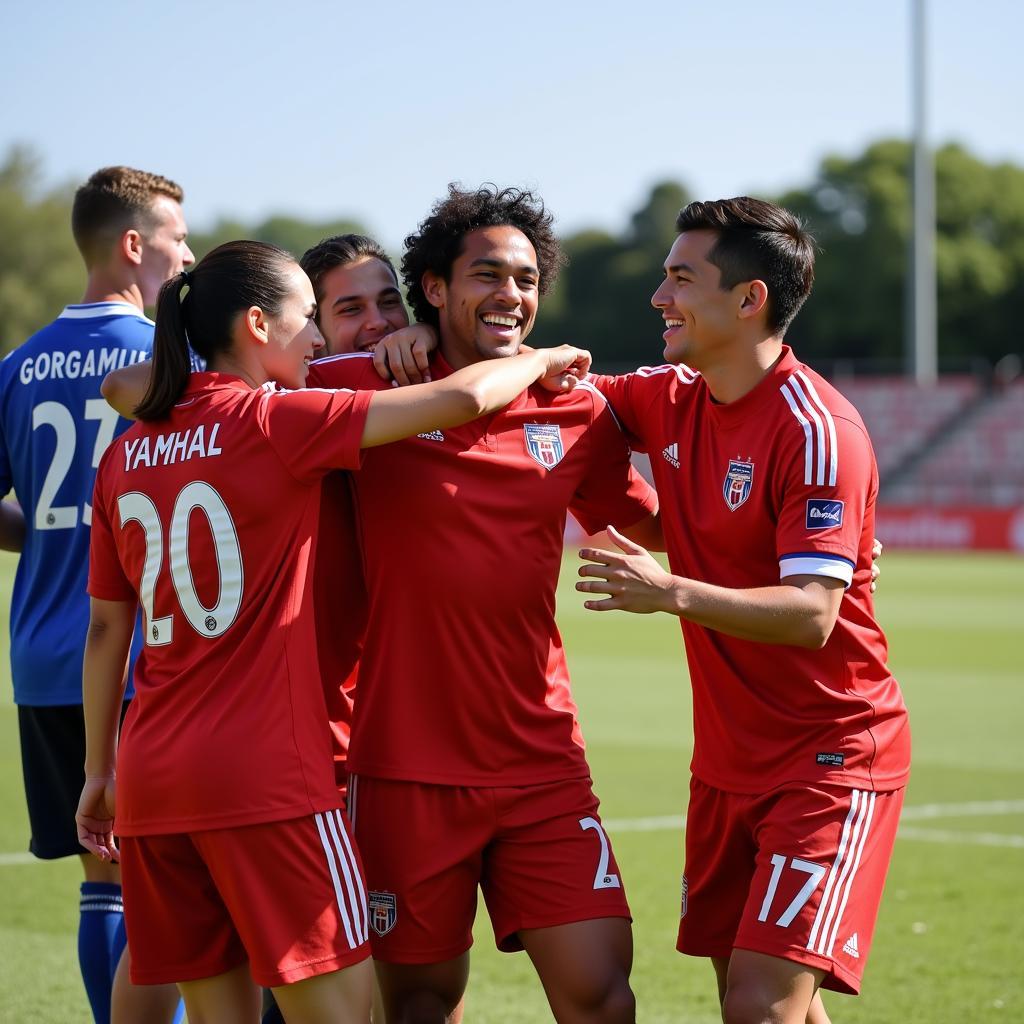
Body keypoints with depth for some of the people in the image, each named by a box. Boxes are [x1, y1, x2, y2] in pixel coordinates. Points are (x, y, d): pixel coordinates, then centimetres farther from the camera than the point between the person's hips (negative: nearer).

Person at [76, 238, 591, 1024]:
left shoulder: (127, 454, 10)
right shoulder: (273, 421, -8)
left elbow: (106, 628, 14)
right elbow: (461, 399, -10)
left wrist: (100, 770, 20)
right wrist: (545, 361, 9)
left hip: (151, 775, 7)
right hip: (267, 775, -7)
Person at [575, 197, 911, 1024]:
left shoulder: (816, 431, -19)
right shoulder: (673, 400, 5)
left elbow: (809, 614, -25)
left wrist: (673, 593, -37)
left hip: (831, 760, -8)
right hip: (728, 761, 8)